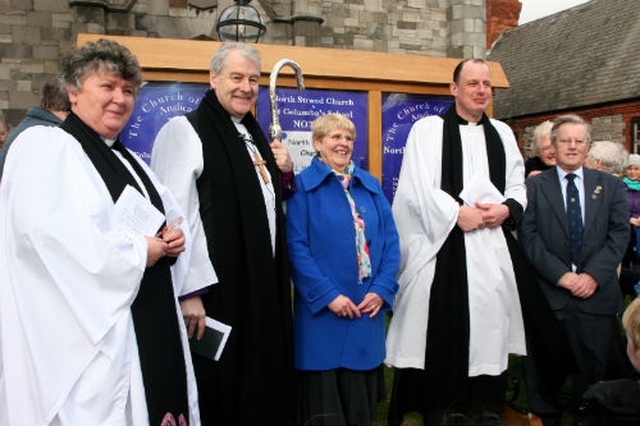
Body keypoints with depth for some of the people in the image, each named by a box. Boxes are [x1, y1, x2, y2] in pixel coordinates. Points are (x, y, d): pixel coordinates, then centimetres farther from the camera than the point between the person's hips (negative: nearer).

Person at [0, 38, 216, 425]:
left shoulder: (128, 161, 20)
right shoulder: (44, 146, -5)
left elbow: (171, 216, 28)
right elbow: (44, 229, -22)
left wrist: (175, 238, 3)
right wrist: (137, 251, -15)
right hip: (89, 331, -7)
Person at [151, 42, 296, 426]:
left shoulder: (254, 134, 15)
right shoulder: (185, 130, -10)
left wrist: (286, 171, 6)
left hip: (265, 286, 8)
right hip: (218, 289, -8)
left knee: (263, 384, 17)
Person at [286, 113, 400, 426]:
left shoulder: (370, 185, 12)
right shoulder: (303, 185, -2)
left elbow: (390, 240, 7)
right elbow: (296, 247, -10)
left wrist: (383, 289, -6)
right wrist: (328, 295, -16)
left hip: (369, 307, 4)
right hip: (322, 311, -4)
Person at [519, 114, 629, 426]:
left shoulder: (610, 186, 10)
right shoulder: (534, 186, 4)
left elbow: (619, 234, 2)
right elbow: (528, 236, -5)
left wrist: (594, 275, -11)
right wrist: (561, 275, -14)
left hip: (597, 294, 2)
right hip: (548, 293, -1)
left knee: (593, 366, 9)